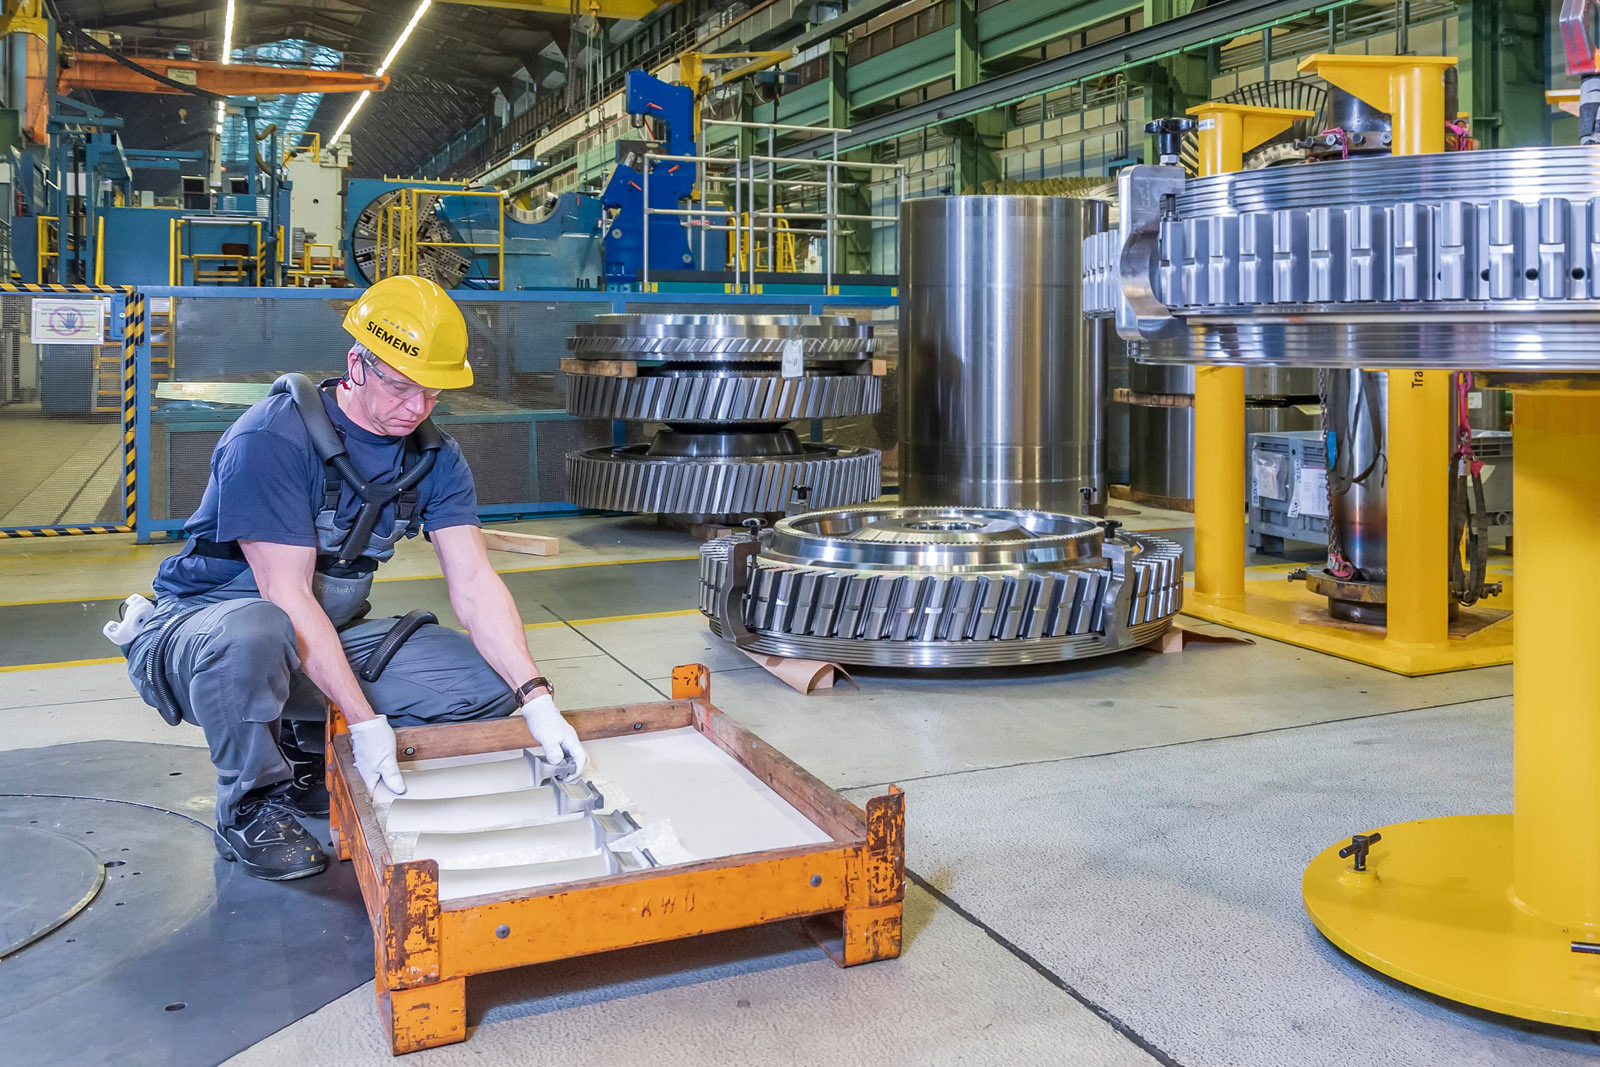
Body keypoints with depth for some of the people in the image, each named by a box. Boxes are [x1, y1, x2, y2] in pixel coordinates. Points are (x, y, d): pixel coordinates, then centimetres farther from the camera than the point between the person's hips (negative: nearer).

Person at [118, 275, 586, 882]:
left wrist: (537, 701, -23)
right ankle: (248, 807, -12)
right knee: (256, 632, -42)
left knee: (491, 682, -10)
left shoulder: (434, 457, -4)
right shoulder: (271, 439, -24)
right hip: (201, 628, -6)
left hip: (327, 640, 6)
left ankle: (308, 752, 7)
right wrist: (364, 720, -32)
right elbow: (287, 596, -27)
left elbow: (474, 584, -10)